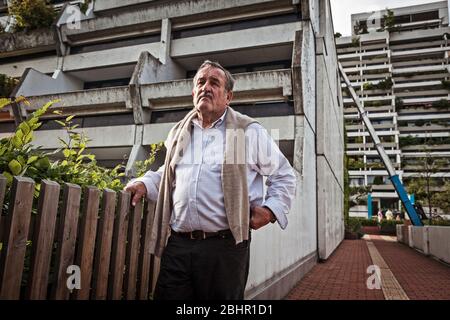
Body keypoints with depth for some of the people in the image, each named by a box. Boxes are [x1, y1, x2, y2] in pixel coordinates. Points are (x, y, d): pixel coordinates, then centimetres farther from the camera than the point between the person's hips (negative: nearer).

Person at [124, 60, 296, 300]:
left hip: (225, 246, -3)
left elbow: (284, 175, 9)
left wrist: (271, 209, -4)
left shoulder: (250, 132, 2)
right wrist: (144, 184, 11)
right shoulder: (179, 133, 15)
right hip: (177, 244, 4)